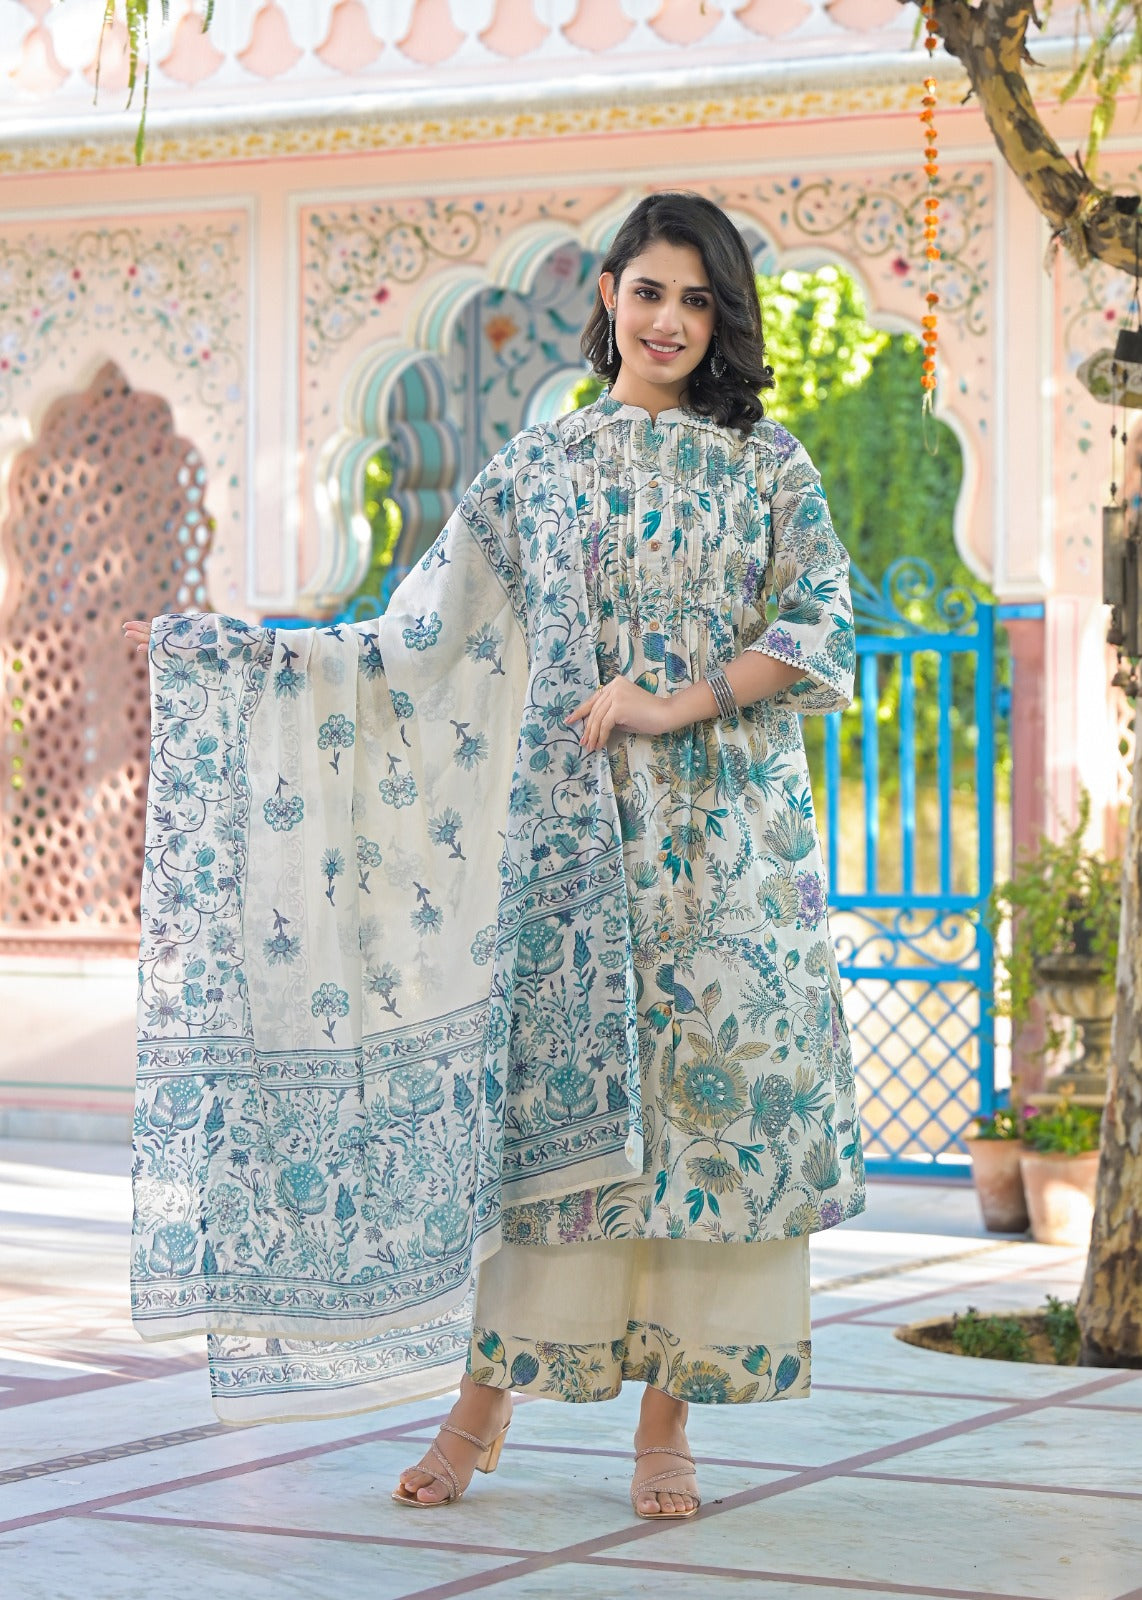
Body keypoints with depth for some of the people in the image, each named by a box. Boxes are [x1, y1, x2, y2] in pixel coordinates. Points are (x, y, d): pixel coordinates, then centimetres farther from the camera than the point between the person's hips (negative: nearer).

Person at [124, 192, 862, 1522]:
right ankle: (485, 1399, 9)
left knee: (706, 1094, -2)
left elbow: (818, 635, -1)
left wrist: (678, 703, -14)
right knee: (554, 1091, -2)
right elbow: (421, 637, 7)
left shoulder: (769, 464, 7)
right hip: (579, 824, 0)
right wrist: (218, 649, 2)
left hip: (725, 827, 0)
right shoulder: (538, 466, 9)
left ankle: (666, 1422, 5)